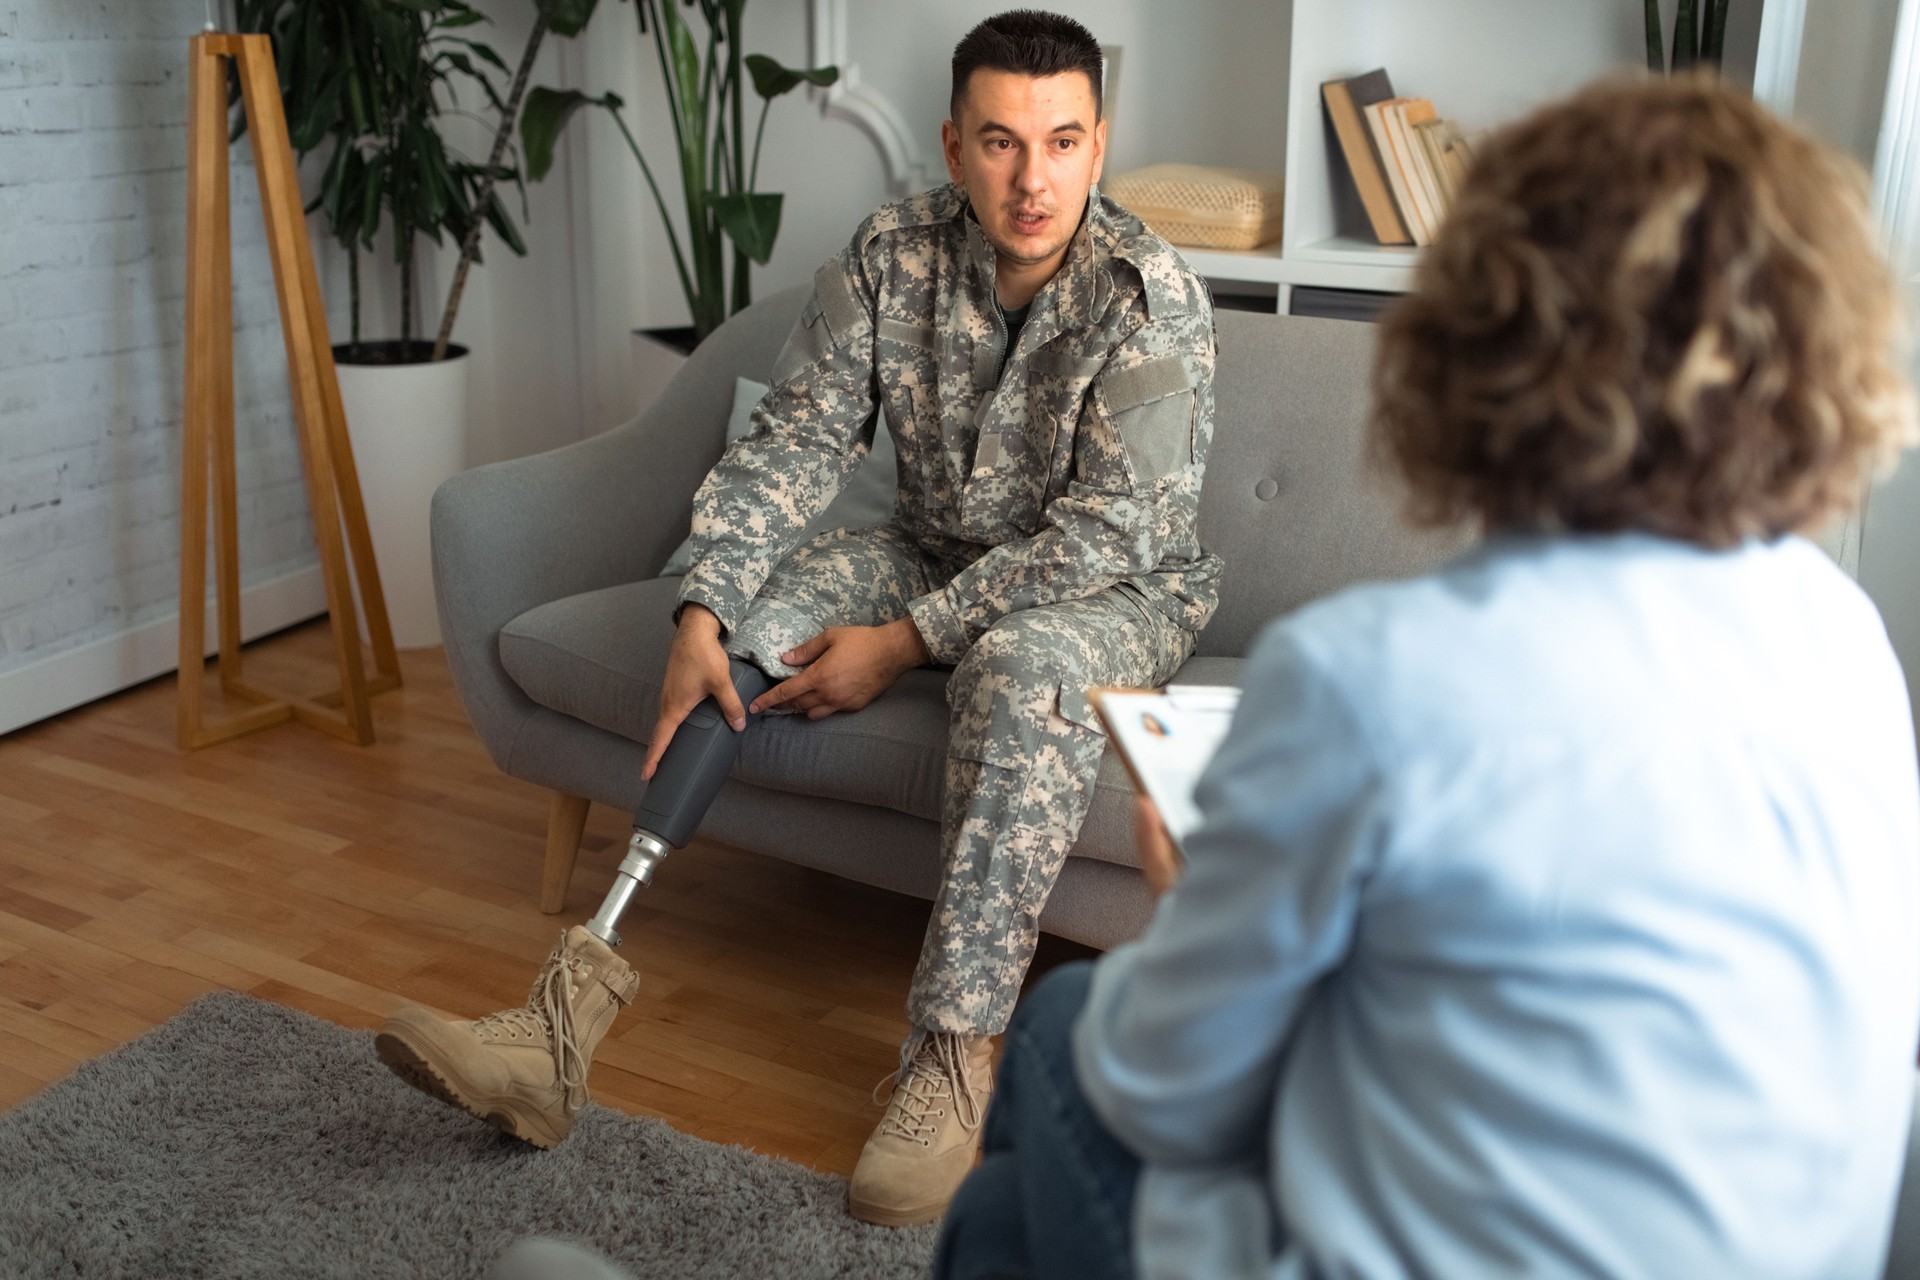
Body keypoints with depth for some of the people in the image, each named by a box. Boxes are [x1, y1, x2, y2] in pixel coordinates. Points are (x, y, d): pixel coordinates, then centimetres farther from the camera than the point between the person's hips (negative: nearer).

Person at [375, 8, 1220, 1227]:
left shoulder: (1154, 299, -21)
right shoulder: (890, 257, -9)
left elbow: (1106, 535, -25)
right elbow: (794, 442, -11)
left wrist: (906, 642, -27)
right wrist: (704, 611, -26)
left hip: (1115, 589, -4)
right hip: (932, 555, 5)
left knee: (1024, 669, -39)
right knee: (739, 645, -18)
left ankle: (953, 1058, -34)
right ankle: (570, 1015, -23)